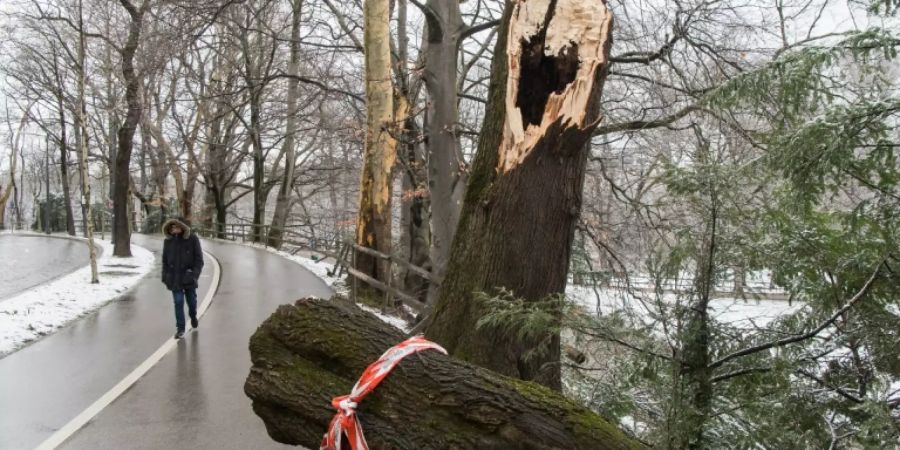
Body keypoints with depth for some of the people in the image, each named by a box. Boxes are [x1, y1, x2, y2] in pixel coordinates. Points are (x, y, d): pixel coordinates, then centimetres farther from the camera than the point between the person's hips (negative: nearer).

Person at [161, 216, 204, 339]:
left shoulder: (192, 239, -7)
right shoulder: (168, 241, 1)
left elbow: (199, 259, -6)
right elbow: (165, 260, 8)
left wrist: (195, 274, -15)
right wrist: (165, 275, 3)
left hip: (188, 277, -1)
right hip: (175, 277, 1)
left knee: (191, 300, 14)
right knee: (178, 303, -2)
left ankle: (193, 316, 44)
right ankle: (180, 328, 4)